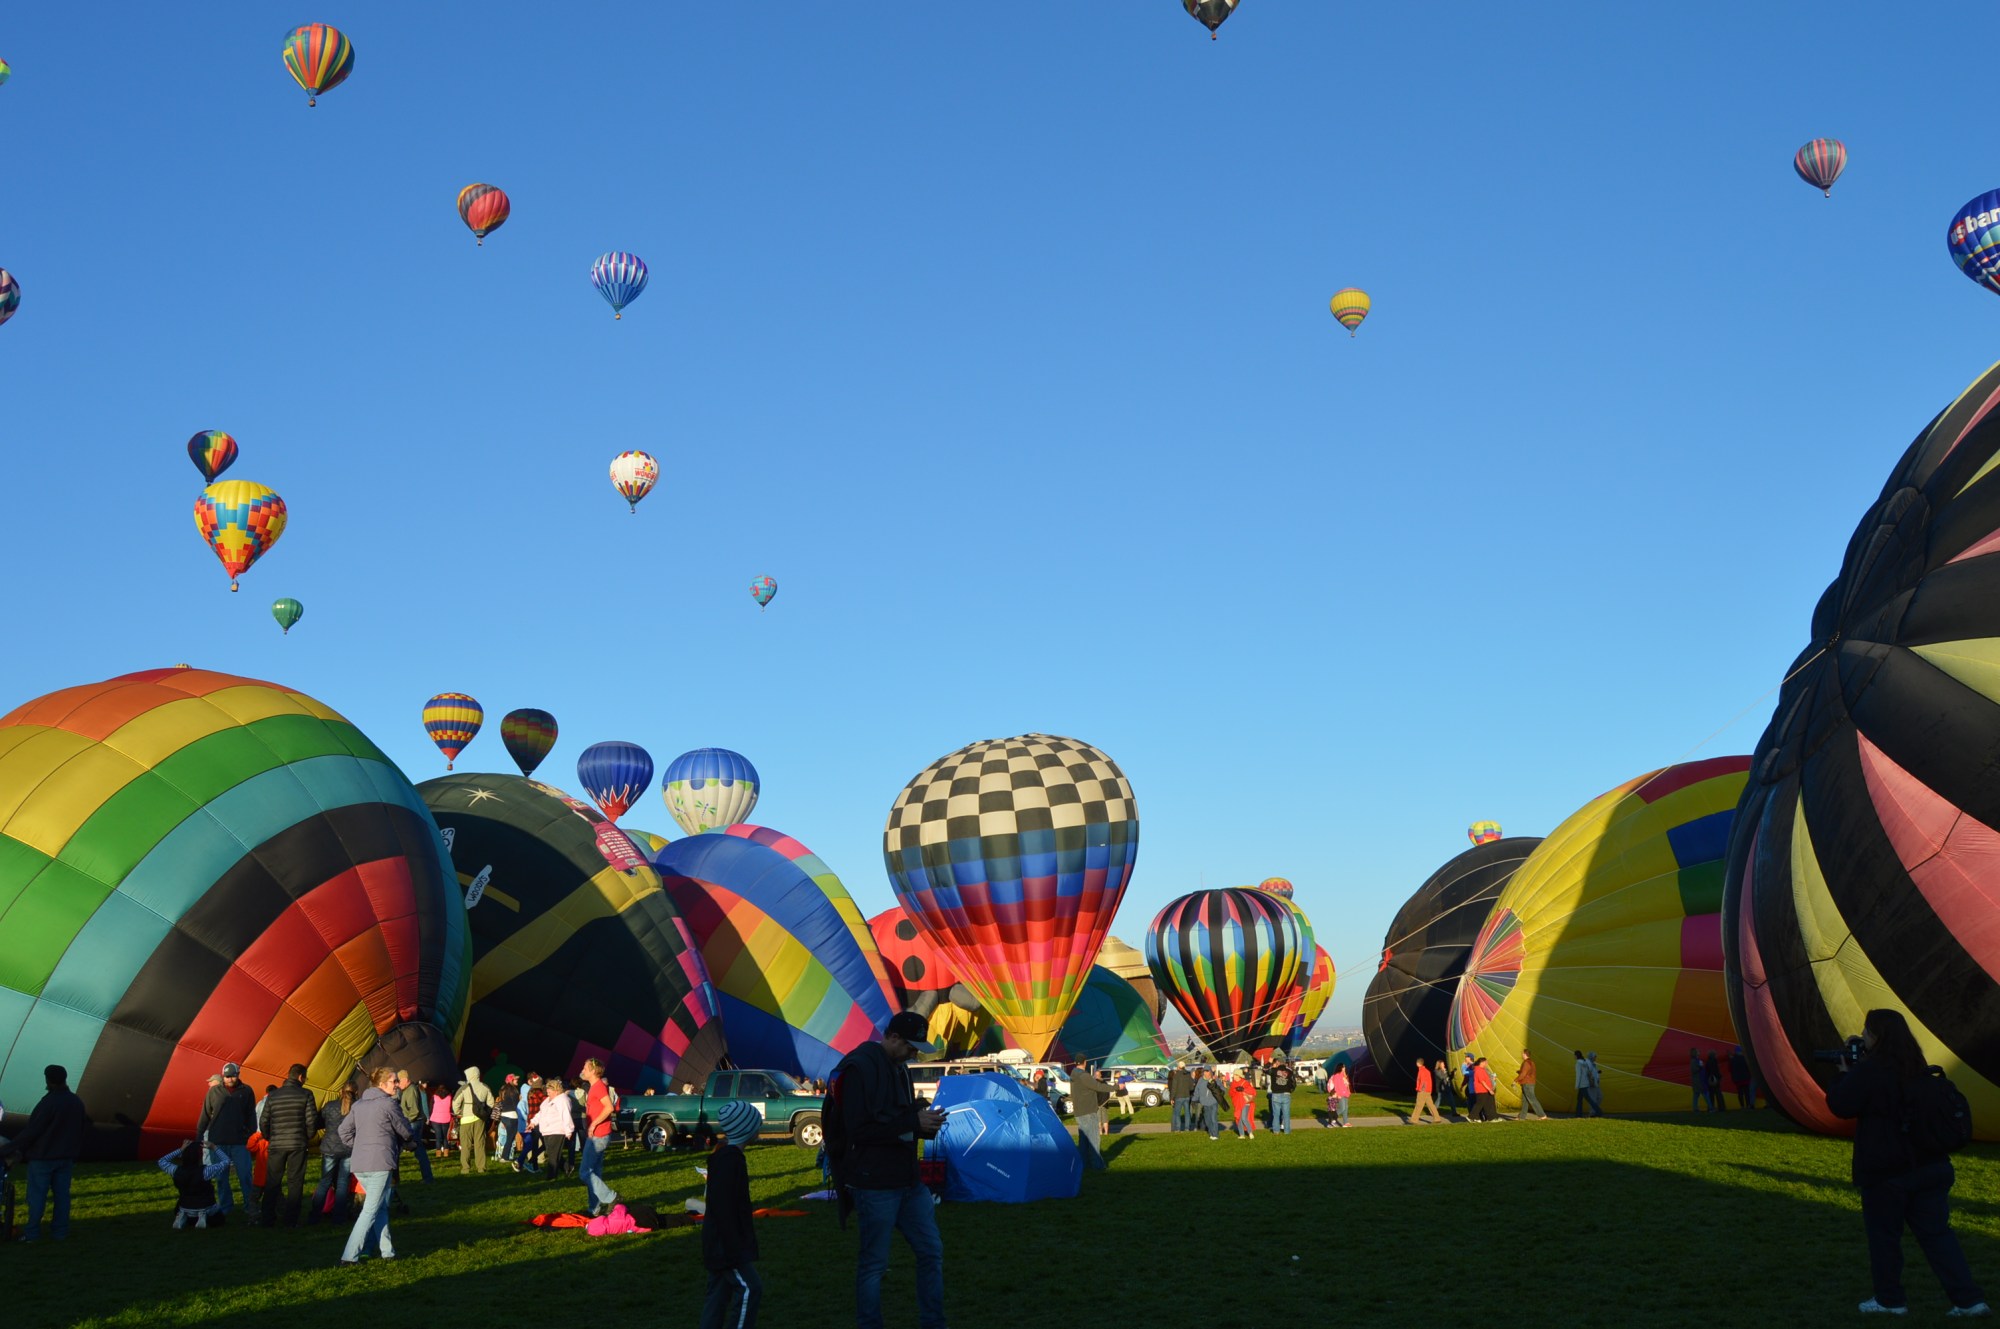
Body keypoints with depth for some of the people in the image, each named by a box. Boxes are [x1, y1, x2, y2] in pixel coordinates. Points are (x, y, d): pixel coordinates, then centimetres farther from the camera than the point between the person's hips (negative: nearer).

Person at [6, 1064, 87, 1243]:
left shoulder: (49, 1103, -19)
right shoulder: (77, 1102, 6)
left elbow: (32, 1130, -17)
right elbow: (79, 1130, 13)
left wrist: (13, 1147, -6)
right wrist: (74, 1154, 20)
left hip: (43, 1156, -7)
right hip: (66, 1157, 7)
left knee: (37, 1195, 2)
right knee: (62, 1193, 9)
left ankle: (32, 1233, 6)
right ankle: (60, 1232, 11)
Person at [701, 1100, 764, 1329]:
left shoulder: (727, 1155, 12)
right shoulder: (729, 1159, -20)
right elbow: (723, 1208, -24)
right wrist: (734, 1251, -23)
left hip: (721, 1244, 10)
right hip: (725, 1244, -10)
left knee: (719, 1293, 12)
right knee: (749, 1287, -11)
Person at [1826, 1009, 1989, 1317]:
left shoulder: (1868, 1072, -17)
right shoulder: (1918, 1070, 7)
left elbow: (1840, 1105, -13)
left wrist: (1845, 1074, 2)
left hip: (1885, 1170, -6)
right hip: (1930, 1165, 6)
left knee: (1883, 1235, 8)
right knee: (1937, 1233, 9)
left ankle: (1890, 1300, 15)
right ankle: (1969, 1299, 4)